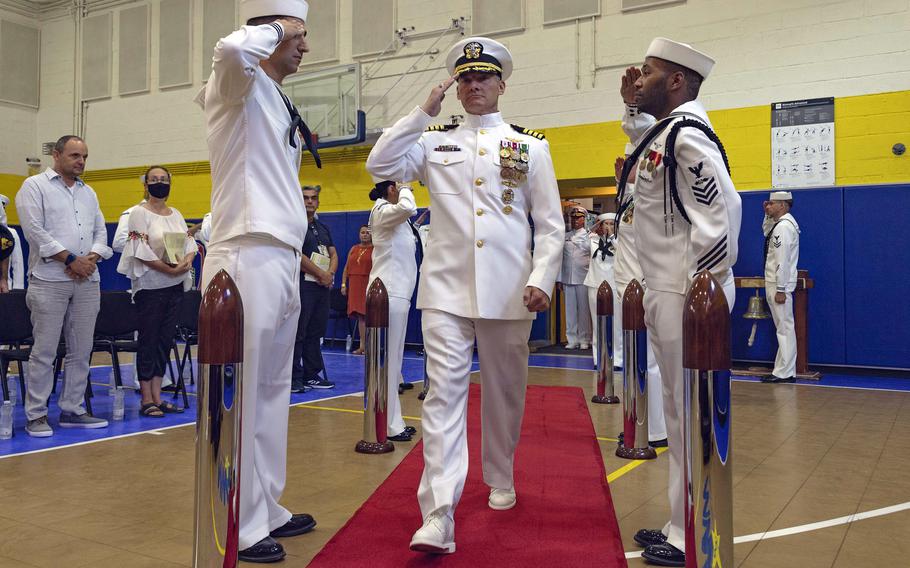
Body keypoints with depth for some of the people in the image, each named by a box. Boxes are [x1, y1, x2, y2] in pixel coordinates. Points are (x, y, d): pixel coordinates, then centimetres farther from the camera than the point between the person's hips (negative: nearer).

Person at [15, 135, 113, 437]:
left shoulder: (88, 193, 19)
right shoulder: (35, 186, 2)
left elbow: (100, 231, 15)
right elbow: (35, 231, -9)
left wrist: (91, 259, -4)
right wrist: (72, 259, -12)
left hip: (87, 281, 6)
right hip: (49, 281, -5)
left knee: (81, 350, 6)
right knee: (44, 351, -4)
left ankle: (72, 410, 15)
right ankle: (36, 415, 5)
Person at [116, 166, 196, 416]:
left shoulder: (176, 215, 14)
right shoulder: (139, 213, -4)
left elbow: (189, 243, 10)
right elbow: (141, 252, -13)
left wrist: (187, 260, -12)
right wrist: (169, 269, -20)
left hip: (175, 286, 6)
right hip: (150, 285, -6)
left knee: (165, 340, 8)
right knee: (148, 341, -2)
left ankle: (157, 396, 15)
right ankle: (146, 400, 5)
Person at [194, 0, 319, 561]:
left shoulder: (282, 108, 21)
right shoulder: (240, 85, -4)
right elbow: (232, 48, -30)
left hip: (283, 262, 9)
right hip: (249, 261, -9)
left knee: (273, 391, 13)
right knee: (243, 394, -5)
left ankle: (266, 509, 24)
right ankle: (240, 527, 5)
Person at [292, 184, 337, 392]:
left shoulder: (323, 228, 20)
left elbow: (333, 254, 17)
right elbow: (297, 256, -13)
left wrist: (330, 274, -4)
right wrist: (321, 274, -10)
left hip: (323, 286, 7)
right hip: (302, 284, -7)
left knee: (315, 333, 10)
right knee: (298, 333, -8)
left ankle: (312, 375, 16)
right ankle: (294, 378, -5)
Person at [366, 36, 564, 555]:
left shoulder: (532, 146, 10)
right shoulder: (434, 142, 12)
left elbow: (551, 225, 6)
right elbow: (381, 165, -4)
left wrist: (541, 279, -7)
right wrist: (423, 113, -2)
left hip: (509, 292, 1)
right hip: (447, 290, 0)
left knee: (505, 392, 12)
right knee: (444, 395, -8)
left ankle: (501, 480, 33)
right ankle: (439, 516, -10)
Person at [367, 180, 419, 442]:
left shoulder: (395, 217, 21)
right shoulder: (382, 211, -8)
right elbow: (407, 207, -27)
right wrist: (406, 190, -11)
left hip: (397, 293, 10)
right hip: (389, 294, -10)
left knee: (393, 360, 11)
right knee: (388, 360, -9)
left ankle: (394, 422, 17)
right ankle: (389, 426, -6)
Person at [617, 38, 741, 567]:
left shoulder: (688, 134, -14)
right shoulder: (666, 130, 15)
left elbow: (723, 210, -22)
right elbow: (652, 150, 40)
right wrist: (633, 107, 24)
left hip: (688, 295, -10)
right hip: (667, 292, 10)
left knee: (690, 415, -3)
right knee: (681, 413, 15)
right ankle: (683, 525, 27)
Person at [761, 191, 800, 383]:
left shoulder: (783, 226, -16)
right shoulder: (783, 223, 14)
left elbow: (782, 260, -21)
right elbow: (767, 232, 36)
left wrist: (780, 289, -21)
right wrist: (767, 215, 19)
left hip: (779, 285, -10)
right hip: (774, 283, 10)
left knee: (785, 328, -7)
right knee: (784, 328, 11)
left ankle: (785, 373, -4)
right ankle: (783, 370, 16)